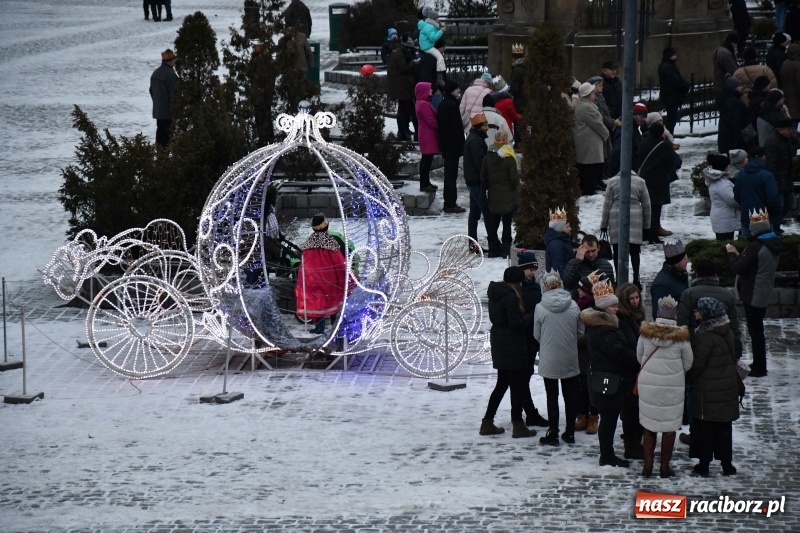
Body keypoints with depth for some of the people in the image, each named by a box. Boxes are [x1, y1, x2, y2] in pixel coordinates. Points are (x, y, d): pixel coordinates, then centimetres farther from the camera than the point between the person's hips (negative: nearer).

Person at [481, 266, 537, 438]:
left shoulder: (495, 294, 9)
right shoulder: (510, 297, -19)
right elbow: (516, 324, -22)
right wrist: (529, 318, -3)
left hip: (499, 343, 9)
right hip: (512, 345, -9)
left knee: (502, 383, 18)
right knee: (518, 385, 0)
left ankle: (487, 422, 18)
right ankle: (518, 425, 3)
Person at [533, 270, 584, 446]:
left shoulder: (540, 308, -12)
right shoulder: (573, 306, -7)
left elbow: (536, 335, -3)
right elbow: (581, 332, 2)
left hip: (549, 360, -2)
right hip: (570, 359, 2)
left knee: (552, 397, 7)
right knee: (570, 396, 12)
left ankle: (553, 434, 9)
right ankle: (569, 433, 17)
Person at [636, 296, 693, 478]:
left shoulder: (646, 332, -6)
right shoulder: (681, 336, -11)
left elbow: (639, 357, 6)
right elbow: (688, 363, -1)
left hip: (648, 383, 2)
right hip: (673, 385, -2)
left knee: (649, 425, 12)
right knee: (669, 426, 8)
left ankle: (648, 465, 14)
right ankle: (665, 466, 12)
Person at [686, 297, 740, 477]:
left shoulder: (705, 335, -21)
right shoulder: (726, 332, 4)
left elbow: (697, 363, -18)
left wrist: (687, 379, -3)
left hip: (708, 391, -7)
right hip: (728, 388, 7)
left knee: (705, 428, 3)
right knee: (724, 427, 15)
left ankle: (703, 465, 8)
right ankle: (727, 464, 20)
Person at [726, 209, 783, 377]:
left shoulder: (755, 247, -24)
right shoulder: (774, 244, 6)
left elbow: (739, 268, -22)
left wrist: (732, 254, -5)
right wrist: (740, 256, 8)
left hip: (753, 294, -9)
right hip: (763, 294, 9)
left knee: (755, 330, -1)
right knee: (757, 329, 19)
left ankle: (759, 368, 5)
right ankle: (759, 364, 28)